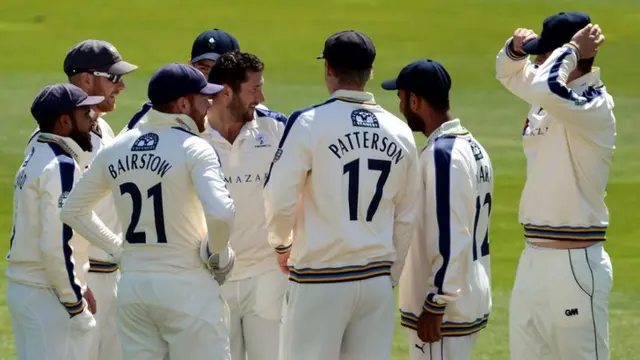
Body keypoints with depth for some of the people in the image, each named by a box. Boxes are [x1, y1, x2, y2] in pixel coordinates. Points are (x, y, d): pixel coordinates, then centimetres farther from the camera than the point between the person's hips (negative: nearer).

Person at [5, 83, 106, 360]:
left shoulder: (34, 160, 13)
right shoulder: (61, 167, -16)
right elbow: (56, 244, -22)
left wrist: (76, 287, 14)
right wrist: (75, 301, -14)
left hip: (21, 288, 10)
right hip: (48, 295, -10)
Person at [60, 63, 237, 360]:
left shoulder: (115, 150, 8)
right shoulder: (193, 148, -11)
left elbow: (72, 211, 16)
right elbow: (220, 213, -26)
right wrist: (217, 253, -9)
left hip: (131, 287, 6)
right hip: (185, 287, -6)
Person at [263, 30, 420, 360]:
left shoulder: (310, 123, -9)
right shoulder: (399, 133, 5)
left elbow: (279, 200, -10)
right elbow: (406, 220, 10)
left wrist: (281, 244, 10)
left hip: (319, 280, -4)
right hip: (377, 278, 5)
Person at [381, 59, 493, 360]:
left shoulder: (442, 154, -17)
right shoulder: (473, 148, 12)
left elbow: (450, 239, -22)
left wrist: (435, 305, -20)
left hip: (446, 311, -10)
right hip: (471, 302, 10)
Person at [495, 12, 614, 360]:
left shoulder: (596, 105, -16)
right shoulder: (548, 99, 10)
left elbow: (546, 89, -36)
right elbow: (509, 73, 28)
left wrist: (571, 47, -18)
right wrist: (516, 47, 6)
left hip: (576, 262, -9)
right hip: (534, 258, 9)